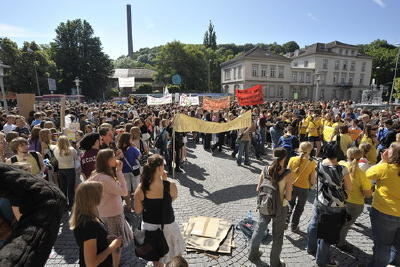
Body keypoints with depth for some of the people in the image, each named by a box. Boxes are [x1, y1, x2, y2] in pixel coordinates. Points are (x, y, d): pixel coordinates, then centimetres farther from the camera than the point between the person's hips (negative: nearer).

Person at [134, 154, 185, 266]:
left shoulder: (141, 188, -18)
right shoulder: (171, 186, -24)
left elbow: (138, 211, -6)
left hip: (149, 226, 2)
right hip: (168, 226, -2)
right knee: (175, 255, 28)